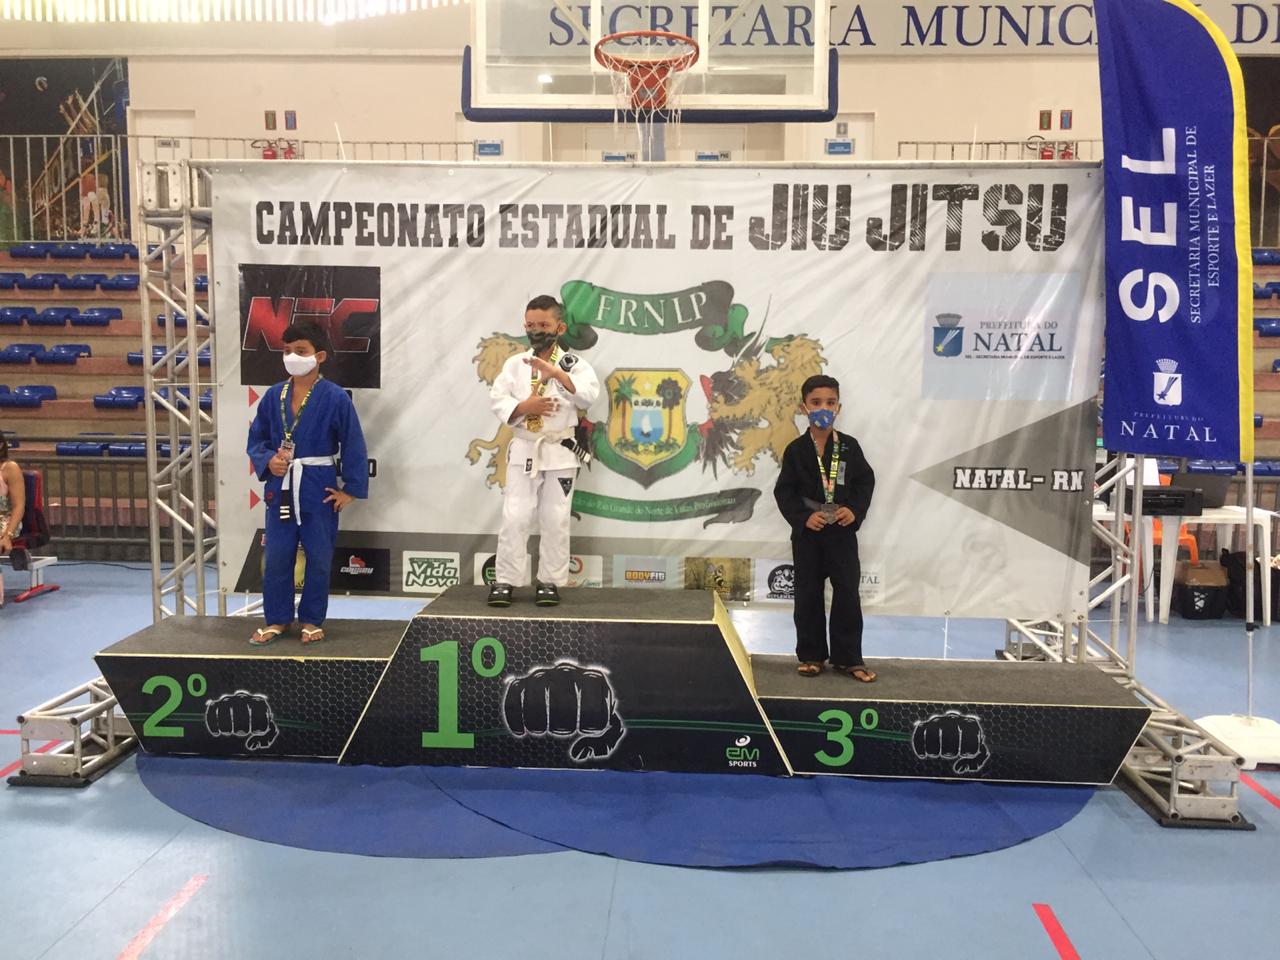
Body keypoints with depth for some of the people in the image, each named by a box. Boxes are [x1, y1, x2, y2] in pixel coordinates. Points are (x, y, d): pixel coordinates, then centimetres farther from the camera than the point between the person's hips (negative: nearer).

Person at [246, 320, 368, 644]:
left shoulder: (335, 398, -11)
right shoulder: (273, 395, 1)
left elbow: (354, 446, -8)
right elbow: (256, 439, 9)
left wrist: (350, 490, -8)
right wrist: (268, 460, -12)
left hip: (319, 489, -3)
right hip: (280, 487, 3)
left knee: (319, 558, 8)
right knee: (276, 557, 9)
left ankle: (312, 620, 24)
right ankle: (277, 619, 25)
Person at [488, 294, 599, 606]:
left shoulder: (573, 364, -2)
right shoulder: (515, 363, 4)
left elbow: (589, 396, -19)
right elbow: (497, 400, -2)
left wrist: (557, 374, -31)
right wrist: (524, 407, -19)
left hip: (560, 452, -1)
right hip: (523, 450, 1)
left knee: (555, 520, 4)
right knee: (514, 517, 0)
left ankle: (550, 581, 14)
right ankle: (505, 580, 8)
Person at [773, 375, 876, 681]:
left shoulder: (849, 446, 0)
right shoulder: (796, 449, -4)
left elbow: (865, 481, 4)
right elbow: (784, 491, -4)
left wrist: (855, 510, -11)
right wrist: (803, 517, -16)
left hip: (842, 531, 1)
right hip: (807, 533, -1)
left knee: (847, 594, 2)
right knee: (808, 595, 7)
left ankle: (848, 657, 13)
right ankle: (812, 655, 19)